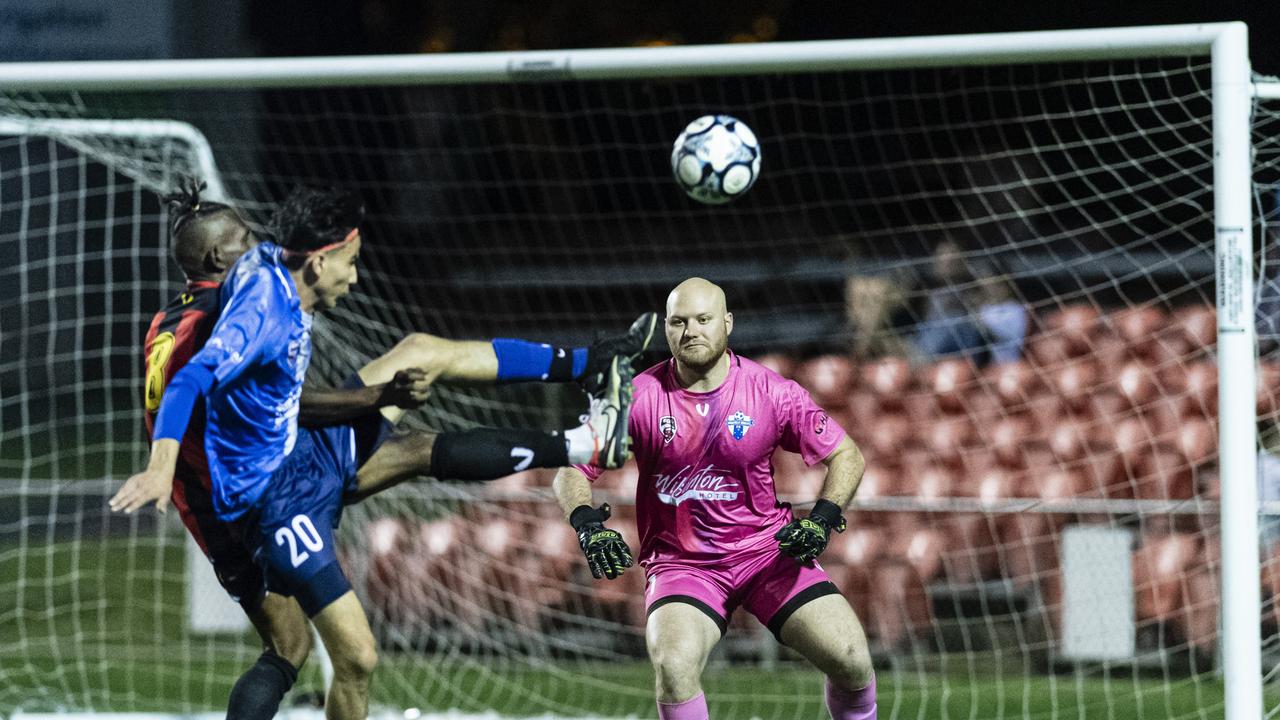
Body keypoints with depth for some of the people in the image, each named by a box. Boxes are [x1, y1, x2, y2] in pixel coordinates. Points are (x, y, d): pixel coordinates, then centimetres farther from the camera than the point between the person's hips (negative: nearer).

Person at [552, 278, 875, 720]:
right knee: (673, 666, -29)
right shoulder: (641, 397, -7)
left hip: (767, 549, 1)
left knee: (850, 659, -13)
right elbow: (572, 469, -3)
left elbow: (846, 456, 2)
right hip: (680, 563, -1)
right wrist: (588, 525, -23)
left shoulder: (769, 392, -6)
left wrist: (823, 519, -15)